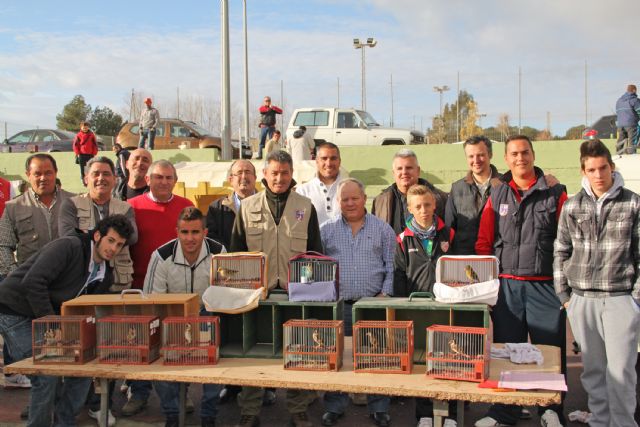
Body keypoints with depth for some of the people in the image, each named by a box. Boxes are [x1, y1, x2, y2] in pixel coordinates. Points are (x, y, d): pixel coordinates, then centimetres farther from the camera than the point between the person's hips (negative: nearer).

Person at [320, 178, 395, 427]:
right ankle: (334, 407, 21)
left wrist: (386, 293, -7)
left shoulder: (382, 229, 5)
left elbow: (392, 266, 4)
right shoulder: (326, 231, 7)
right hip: (337, 304, 1)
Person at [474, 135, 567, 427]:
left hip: (545, 285, -2)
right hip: (506, 285, 2)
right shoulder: (497, 195, 9)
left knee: (550, 349, 4)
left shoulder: (555, 194, 3)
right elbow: (484, 242, 9)